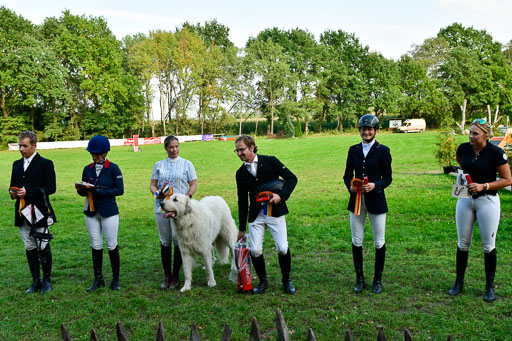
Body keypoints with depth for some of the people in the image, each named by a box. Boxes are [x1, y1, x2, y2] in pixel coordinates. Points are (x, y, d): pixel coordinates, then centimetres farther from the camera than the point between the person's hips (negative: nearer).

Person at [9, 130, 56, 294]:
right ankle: (36, 281, 20)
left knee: (43, 247, 0)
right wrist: (13, 193, -2)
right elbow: (13, 185, 22)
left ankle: (47, 280, 13)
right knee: (30, 248, 10)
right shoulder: (17, 164, 15)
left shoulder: (45, 164, -4)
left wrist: (28, 192, -19)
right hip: (22, 213, 6)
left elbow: (51, 188, -11)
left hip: (39, 212, -6)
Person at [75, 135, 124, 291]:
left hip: (109, 212, -4)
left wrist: (100, 191, -19)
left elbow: (120, 190, -9)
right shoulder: (87, 169, 9)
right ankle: (98, 279, 18)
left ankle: (115, 279, 12)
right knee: (95, 246, 8)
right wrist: (80, 189, -9)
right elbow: (84, 192, 14)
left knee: (112, 246, 0)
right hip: (91, 212, 4)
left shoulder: (113, 168, -4)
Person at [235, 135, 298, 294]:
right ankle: (263, 281, 19)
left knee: (282, 248, -7)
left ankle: (286, 280, 18)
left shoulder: (270, 161, -2)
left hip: (275, 212, -3)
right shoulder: (241, 173, 9)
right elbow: (242, 201, 13)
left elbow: (292, 178, 0)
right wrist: (241, 228, 14)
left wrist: (281, 195, -17)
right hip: (255, 215, 3)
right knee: (255, 250, -5)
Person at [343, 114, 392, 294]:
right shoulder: (354, 150, 9)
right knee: (356, 242, 6)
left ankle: (378, 279, 19)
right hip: (356, 200, 3)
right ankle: (360, 279, 19)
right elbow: (348, 174, 13)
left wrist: (375, 185, -19)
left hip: (376, 200, -3)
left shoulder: (382, 150, 0)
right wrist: (350, 186, -8)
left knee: (379, 243, 4)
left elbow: (388, 178, 0)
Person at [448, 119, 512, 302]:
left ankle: (490, 287, 17)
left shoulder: (496, 152, -14)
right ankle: (459, 282, 21)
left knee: (488, 245, 3)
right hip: (465, 199, 4)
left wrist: (483, 186, -19)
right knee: (463, 243, 9)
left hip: (487, 201, -4)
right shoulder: (464, 148, -1)